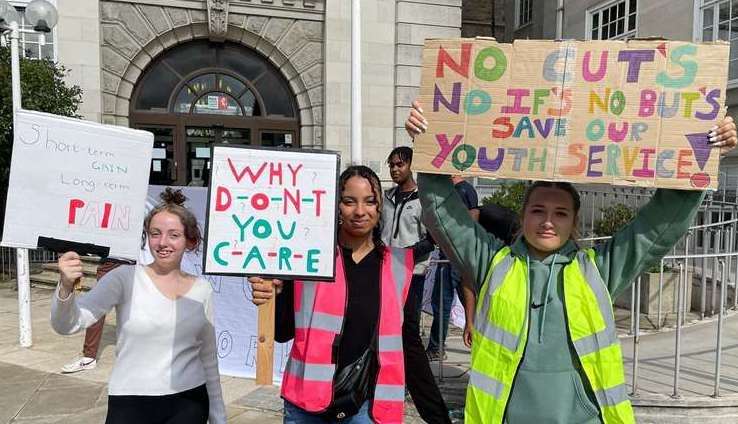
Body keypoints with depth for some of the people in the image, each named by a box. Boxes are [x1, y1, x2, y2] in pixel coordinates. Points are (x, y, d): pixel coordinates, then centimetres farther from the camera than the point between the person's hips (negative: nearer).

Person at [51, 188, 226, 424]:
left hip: (189, 402, 2)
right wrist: (66, 287, -34)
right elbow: (65, 325, -14)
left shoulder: (202, 290, 2)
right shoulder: (126, 278, -6)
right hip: (130, 404, -2)